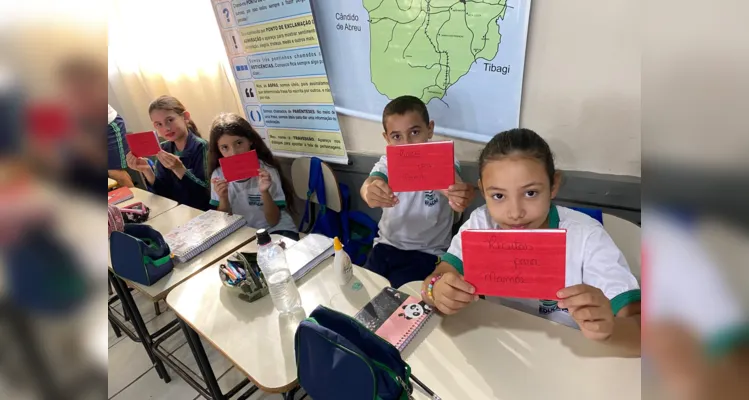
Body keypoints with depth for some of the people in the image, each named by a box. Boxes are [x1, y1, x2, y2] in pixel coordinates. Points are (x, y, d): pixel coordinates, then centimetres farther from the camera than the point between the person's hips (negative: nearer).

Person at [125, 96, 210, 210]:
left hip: (201, 212, -5)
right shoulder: (163, 149, 4)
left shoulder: (200, 147, -12)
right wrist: (147, 170, -14)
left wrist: (179, 169, -26)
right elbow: (162, 192, 1)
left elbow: (206, 192, -17)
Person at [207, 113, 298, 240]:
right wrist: (223, 199, -19)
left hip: (275, 231, -3)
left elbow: (273, 221, -13)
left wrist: (265, 193, -29)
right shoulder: (218, 175, -6)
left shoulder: (267, 171, -15)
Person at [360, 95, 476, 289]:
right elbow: (369, 183, -29)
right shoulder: (387, 163, -6)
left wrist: (461, 195, -63)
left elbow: (452, 182, -37)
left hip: (427, 252, -3)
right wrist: (369, 193, -55)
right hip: (387, 245, 3)